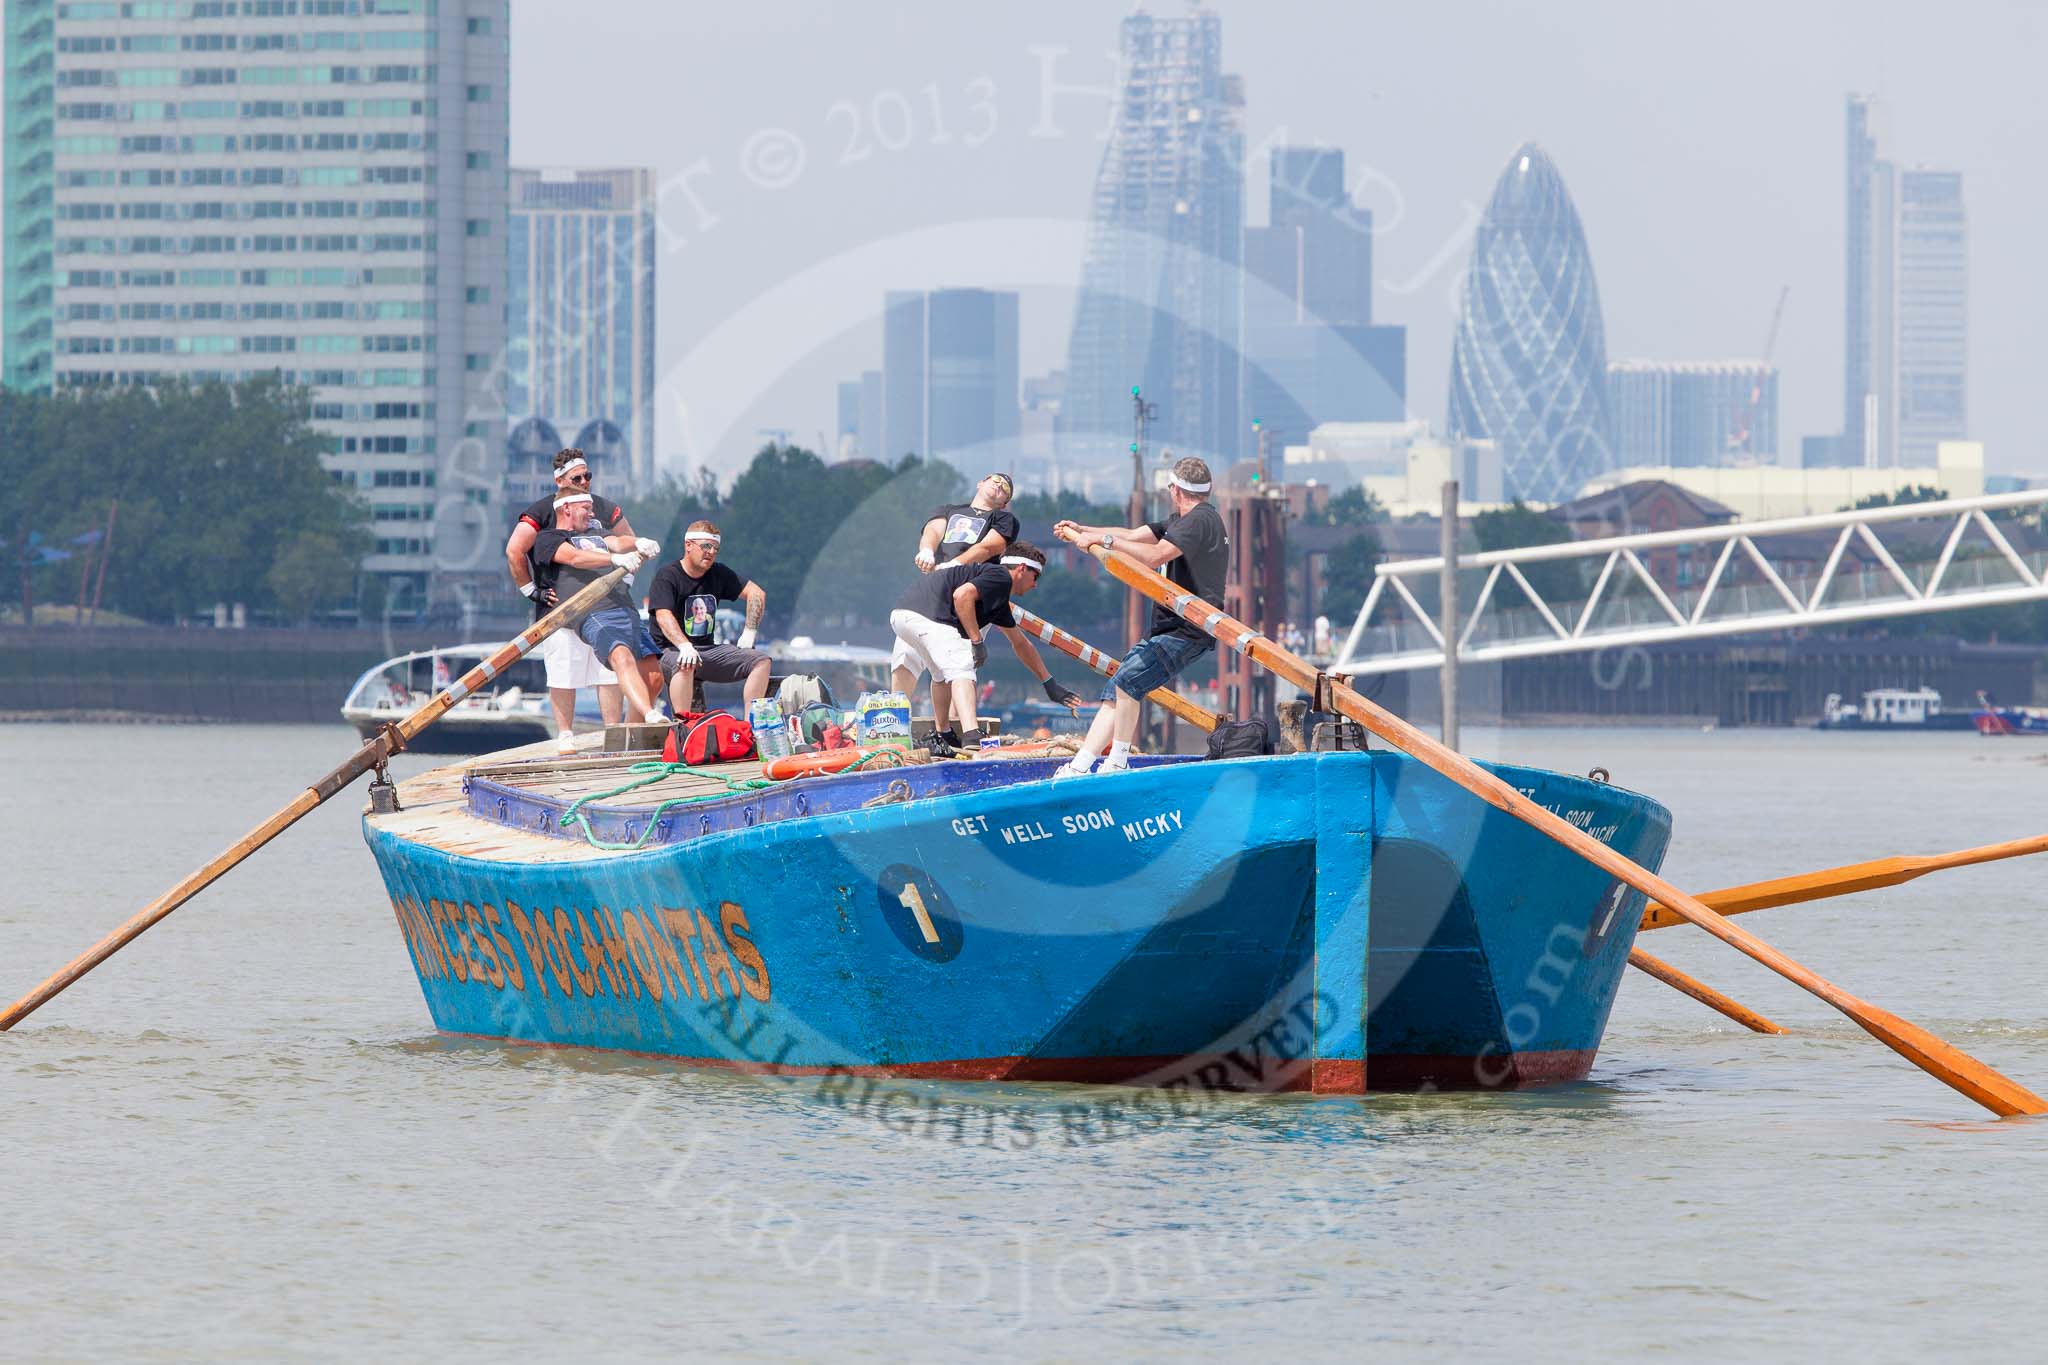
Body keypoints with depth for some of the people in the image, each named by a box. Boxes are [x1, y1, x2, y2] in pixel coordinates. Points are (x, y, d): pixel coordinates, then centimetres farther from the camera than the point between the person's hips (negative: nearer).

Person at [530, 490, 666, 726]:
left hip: (628, 613, 8)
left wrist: (639, 545, -10)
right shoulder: (548, 539, 12)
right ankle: (651, 716, -50)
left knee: (653, 675, -4)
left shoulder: (594, 535, 34)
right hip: (595, 616, -8)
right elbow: (575, 557, -7)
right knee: (622, 657, -32)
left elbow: (618, 543, 15)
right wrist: (616, 559, -23)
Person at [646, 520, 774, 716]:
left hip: (708, 650, 7)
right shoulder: (668, 576, -9)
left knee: (762, 660, -7)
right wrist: (685, 647, -42)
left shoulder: (718, 574, 11)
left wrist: (749, 633, 3)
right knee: (685, 664, -42)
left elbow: (757, 593, 17)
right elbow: (664, 617, -25)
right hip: (670, 650, -7)